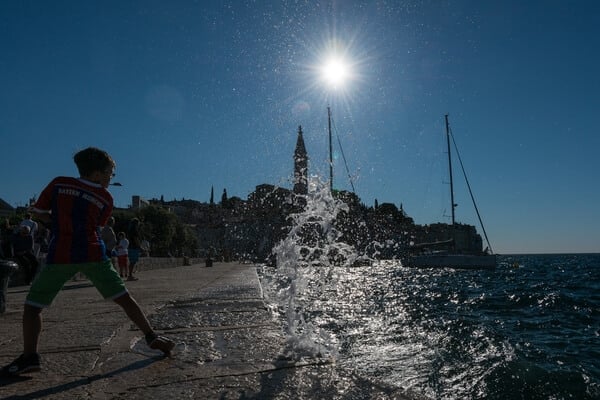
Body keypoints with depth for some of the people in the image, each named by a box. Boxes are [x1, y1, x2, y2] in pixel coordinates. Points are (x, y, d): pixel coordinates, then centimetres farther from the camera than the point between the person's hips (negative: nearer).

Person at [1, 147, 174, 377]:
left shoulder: (58, 184, 7)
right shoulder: (106, 198, 7)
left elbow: (37, 212, 12)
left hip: (60, 256, 0)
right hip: (93, 255, 0)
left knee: (32, 305, 14)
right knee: (124, 298, 7)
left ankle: (29, 356, 2)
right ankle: (151, 337, 9)